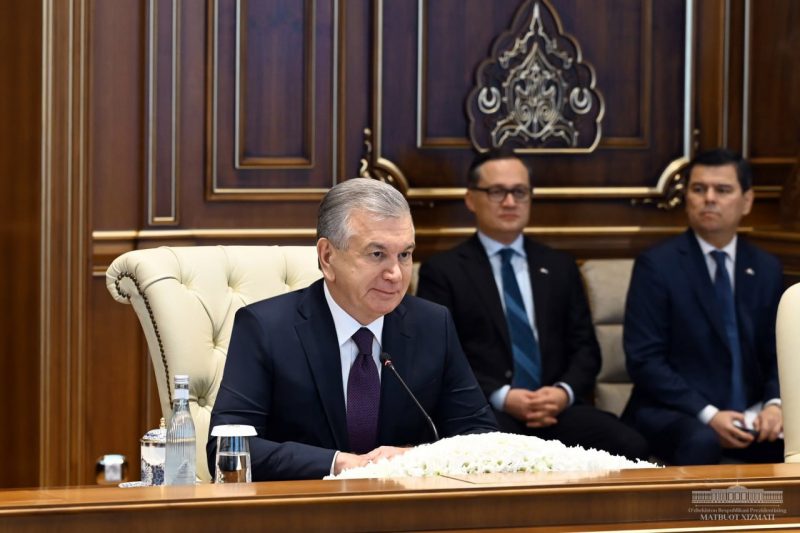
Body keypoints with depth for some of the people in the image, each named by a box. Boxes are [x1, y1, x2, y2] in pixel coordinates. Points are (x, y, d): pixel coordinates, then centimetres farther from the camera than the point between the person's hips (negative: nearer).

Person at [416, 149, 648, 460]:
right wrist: (501, 397, -14)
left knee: (630, 447, -25)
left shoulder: (560, 267, 21)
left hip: (557, 408, 4)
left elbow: (584, 347, 16)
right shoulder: (443, 271, 8)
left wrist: (565, 391, -6)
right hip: (482, 412, -4)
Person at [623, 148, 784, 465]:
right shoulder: (657, 265, -3)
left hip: (749, 415, 5)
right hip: (673, 413, -4)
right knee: (701, 442, -38)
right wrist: (707, 415, -20)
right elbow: (644, 360, -9)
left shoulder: (767, 269, 12)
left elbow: (776, 355, 14)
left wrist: (774, 404, -9)